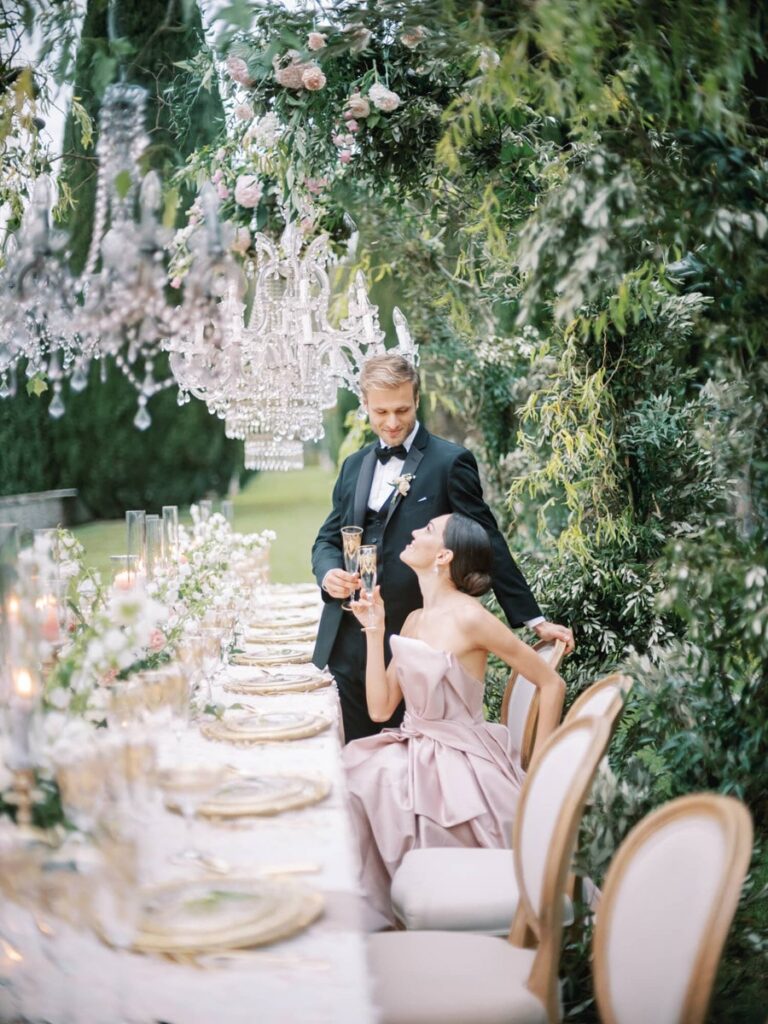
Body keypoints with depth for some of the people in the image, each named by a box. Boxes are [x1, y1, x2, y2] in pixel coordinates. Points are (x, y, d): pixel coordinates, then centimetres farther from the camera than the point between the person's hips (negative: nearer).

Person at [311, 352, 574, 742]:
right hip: (347, 644, 5)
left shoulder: (450, 462, -5)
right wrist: (328, 573, -5)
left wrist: (533, 619, -4)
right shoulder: (354, 466, 14)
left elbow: (487, 542, -4)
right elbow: (328, 539, 18)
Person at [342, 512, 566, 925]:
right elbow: (380, 708, 4)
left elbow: (551, 684, -11)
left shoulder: (469, 618, -15)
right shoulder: (414, 621, 8)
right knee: (345, 777, -16)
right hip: (414, 752, 6)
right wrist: (374, 632, -1)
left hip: (460, 765, -6)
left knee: (370, 786, -23)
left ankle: (389, 913, -1)